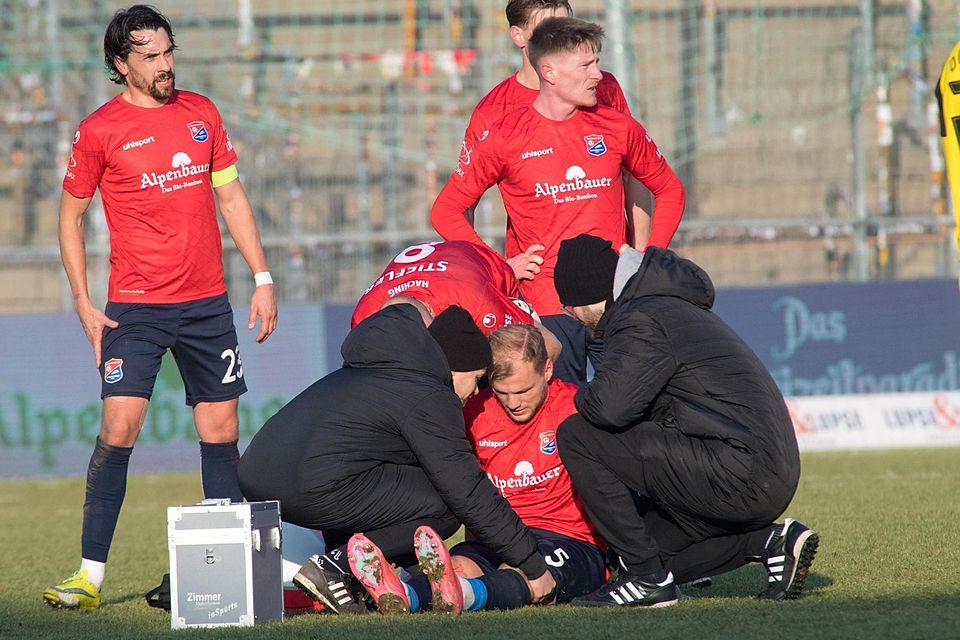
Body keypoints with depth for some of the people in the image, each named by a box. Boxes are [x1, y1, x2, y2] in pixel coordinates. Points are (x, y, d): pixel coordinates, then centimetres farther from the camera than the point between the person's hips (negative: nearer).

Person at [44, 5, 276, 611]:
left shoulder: (201, 112, 8)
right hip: (135, 308, -4)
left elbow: (232, 197, 15)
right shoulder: (99, 130, -3)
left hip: (208, 304, 4)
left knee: (222, 430, 5)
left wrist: (263, 278, 10)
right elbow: (71, 217, 5)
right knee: (119, 428, -13)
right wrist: (83, 303, -2)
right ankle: (91, 574, -11)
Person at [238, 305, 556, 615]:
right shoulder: (431, 398, 1)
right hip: (313, 490, -9)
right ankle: (335, 568, -7)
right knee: (445, 508, 0)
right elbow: (469, 494, -1)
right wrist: (534, 568, 6)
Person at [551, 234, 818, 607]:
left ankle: (648, 577, -7)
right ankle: (769, 541, 11)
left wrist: (581, 398, -2)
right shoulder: (673, 307, 23)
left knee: (577, 437, -9)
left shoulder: (644, 320, -10)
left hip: (740, 476, -10)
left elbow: (610, 405, -23)